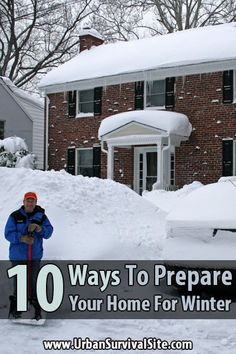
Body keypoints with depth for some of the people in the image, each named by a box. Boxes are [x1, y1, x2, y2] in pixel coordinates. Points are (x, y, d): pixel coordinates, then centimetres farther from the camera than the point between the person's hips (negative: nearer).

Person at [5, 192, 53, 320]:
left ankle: (36, 309, 13)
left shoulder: (41, 216, 3)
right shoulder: (15, 216, -3)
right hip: (18, 256, -1)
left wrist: (38, 228, -23)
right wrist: (22, 238, -22)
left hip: (35, 256, 1)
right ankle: (15, 309, 16)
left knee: (33, 282, 5)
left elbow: (49, 232, -3)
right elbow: (8, 233, -7)